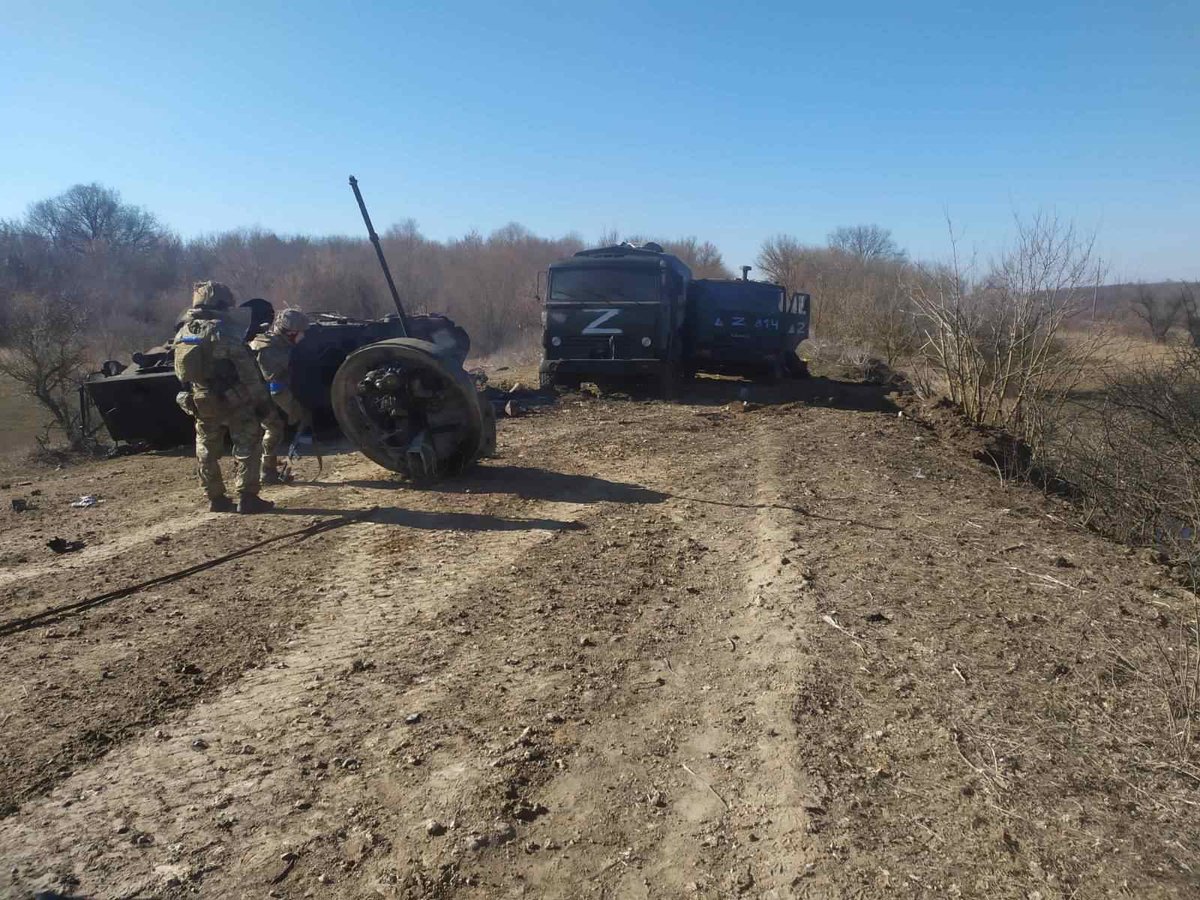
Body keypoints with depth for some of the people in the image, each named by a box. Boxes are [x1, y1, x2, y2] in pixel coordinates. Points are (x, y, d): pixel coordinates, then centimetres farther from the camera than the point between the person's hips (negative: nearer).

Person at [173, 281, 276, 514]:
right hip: (233, 400, -6)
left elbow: (181, 372, 9)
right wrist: (261, 398, -10)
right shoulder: (226, 330, -15)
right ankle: (247, 498, -1)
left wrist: (195, 393, 18)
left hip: (200, 402, 6)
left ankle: (216, 499, 20)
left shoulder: (183, 333, 5)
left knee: (206, 451, 14)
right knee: (246, 447, 1)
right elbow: (247, 371, -16)